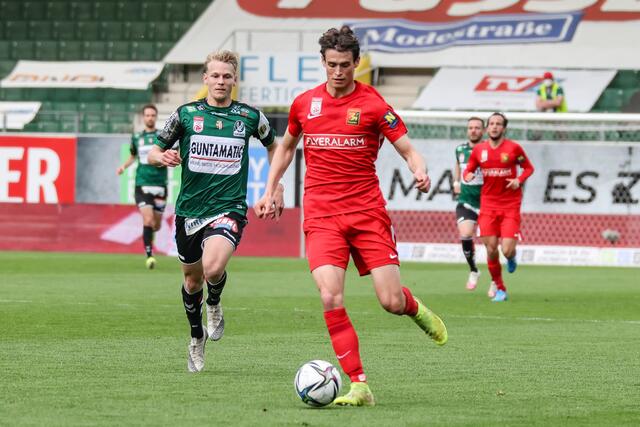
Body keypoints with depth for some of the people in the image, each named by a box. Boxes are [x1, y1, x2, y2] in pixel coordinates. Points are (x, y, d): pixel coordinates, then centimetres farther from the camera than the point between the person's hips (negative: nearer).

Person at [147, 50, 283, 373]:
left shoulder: (250, 116, 1)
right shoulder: (186, 114, 0)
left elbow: (273, 147, 21)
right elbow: (153, 153, 7)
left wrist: (277, 188, 15)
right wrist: (162, 157, -16)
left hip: (229, 209, -2)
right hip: (189, 210, 2)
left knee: (213, 268, -28)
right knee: (192, 279, 13)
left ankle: (214, 304, 7)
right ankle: (197, 338, 39)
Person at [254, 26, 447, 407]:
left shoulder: (373, 104, -1)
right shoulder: (304, 103, 9)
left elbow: (408, 150, -2)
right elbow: (287, 146, 27)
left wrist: (420, 172, -23)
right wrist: (270, 192, 21)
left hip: (367, 212, -1)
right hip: (321, 215, 2)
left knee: (392, 302, -7)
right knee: (331, 298, -18)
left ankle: (415, 309, 33)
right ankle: (359, 387, -13)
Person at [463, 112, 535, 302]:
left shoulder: (513, 148, -3)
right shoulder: (479, 150, 3)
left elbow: (529, 167, 7)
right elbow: (468, 169, 14)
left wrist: (519, 180, -12)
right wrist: (467, 175, -10)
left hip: (510, 206, -2)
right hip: (488, 205, 2)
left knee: (507, 250, -12)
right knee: (491, 250, -2)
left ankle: (512, 258, 28)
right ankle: (500, 288, 17)